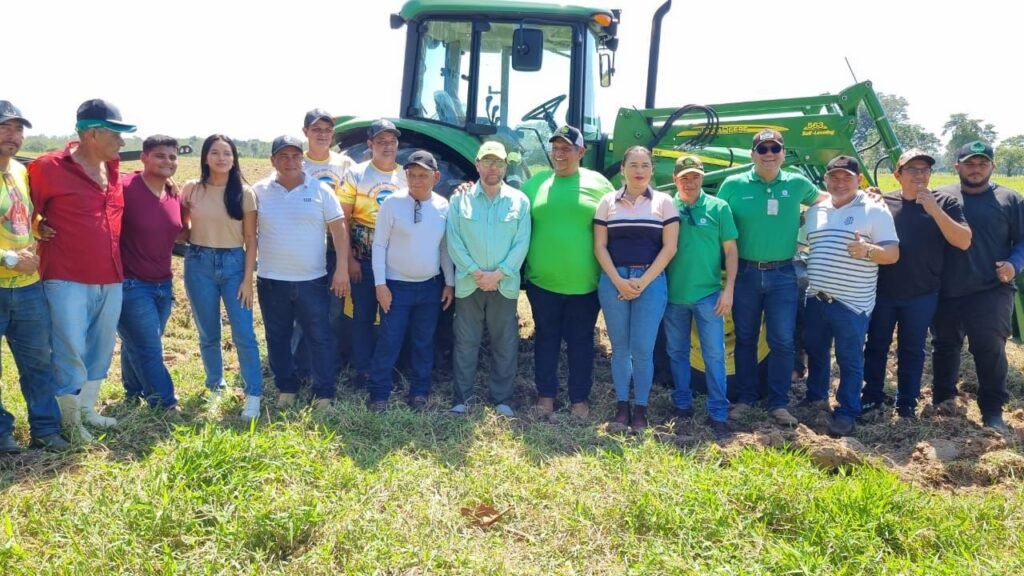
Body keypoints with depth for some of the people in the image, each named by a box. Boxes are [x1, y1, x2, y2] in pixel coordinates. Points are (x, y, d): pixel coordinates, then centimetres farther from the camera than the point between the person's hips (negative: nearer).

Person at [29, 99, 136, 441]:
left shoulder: (113, 170, 10)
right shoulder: (48, 168, -10)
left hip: (110, 279, 7)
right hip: (68, 280, -6)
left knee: (100, 350, 16)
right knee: (71, 353, 0)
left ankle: (87, 411, 32)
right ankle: (70, 422, 16)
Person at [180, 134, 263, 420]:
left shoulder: (244, 193, -2)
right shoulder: (191, 189, 0)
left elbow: (251, 240, -1)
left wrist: (248, 279, -6)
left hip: (234, 263, -1)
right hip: (199, 264, 1)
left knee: (243, 334, -6)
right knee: (208, 335, 11)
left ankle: (253, 394, 5)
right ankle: (215, 388, 29)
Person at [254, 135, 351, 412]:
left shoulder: (321, 190, -1)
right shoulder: (259, 191, 1)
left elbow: (339, 229, -1)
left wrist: (342, 269, -7)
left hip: (312, 280, -1)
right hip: (271, 280, 2)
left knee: (319, 337, 3)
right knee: (278, 338, 12)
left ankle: (324, 394, 14)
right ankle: (286, 389, 27)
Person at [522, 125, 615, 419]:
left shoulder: (598, 183, 0)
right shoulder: (535, 183, 4)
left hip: (584, 282, -1)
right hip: (542, 281, 1)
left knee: (581, 341, 10)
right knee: (546, 339, 13)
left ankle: (580, 398, 24)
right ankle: (546, 395, 26)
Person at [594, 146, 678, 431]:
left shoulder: (664, 202, 4)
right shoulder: (608, 202, 7)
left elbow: (669, 248, -1)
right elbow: (600, 247, 3)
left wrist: (643, 282, -9)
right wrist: (618, 281, -9)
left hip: (651, 282, -1)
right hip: (613, 281, 1)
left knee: (642, 350, -2)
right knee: (620, 347, 7)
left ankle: (641, 407, 11)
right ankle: (621, 404, 19)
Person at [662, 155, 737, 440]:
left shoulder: (718, 207, -1)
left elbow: (730, 251, 1)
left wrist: (728, 289, -6)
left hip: (708, 295, -2)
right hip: (673, 295, 2)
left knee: (714, 355, 1)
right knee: (677, 353, 12)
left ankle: (718, 414, 10)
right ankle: (682, 405, 26)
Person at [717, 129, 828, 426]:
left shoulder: (797, 184, 2)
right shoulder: (734, 185, -3)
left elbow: (822, 199, 23)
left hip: (782, 274, 1)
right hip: (745, 272, 0)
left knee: (783, 340, 1)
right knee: (745, 339, 9)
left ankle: (779, 403, 14)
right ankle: (745, 398, 22)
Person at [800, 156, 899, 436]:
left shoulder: (874, 211, -6)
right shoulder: (814, 211, 10)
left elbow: (892, 254, -11)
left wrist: (867, 250, -30)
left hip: (852, 303, -5)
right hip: (816, 298, 6)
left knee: (850, 360, 3)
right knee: (815, 351, 19)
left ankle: (847, 412, 15)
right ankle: (816, 396, 37)